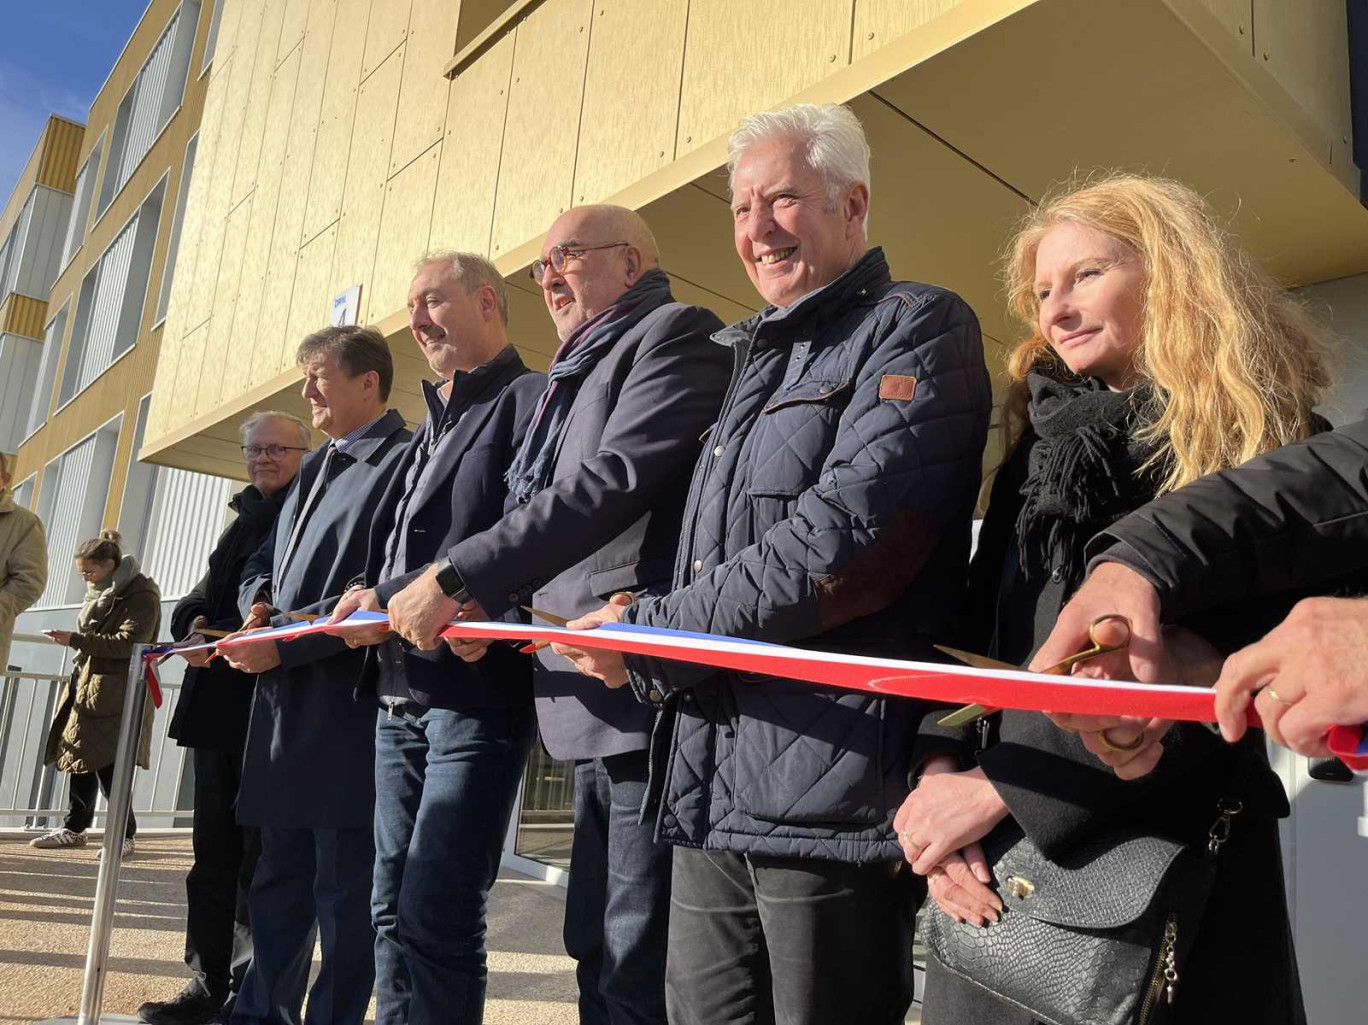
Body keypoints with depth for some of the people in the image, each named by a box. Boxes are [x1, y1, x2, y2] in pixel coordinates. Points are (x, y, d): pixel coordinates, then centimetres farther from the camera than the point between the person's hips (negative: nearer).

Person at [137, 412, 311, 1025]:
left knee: (262, 854, -2)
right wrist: (194, 624, -2)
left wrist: (222, 638, -17)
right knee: (214, 847, 11)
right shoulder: (245, 516, 22)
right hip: (217, 699, 8)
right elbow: (208, 592, 19)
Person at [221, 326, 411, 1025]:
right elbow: (263, 561, 24)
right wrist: (259, 605, 3)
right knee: (279, 874, 18)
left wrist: (285, 642, -18)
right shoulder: (315, 468, 19)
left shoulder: (402, 463, -10)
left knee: (343, 883, 1)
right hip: (286, 702, 9)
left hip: (345, 704, -9)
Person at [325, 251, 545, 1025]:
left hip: (478, 688, -8)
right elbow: (396, 549, 21)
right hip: (401, 693, 9)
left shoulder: (533, 398, -4)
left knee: (437, 915, -7)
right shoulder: (432, 427, 23)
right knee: (394, 907, 12)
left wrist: (393, 599, -16)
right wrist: (323, 618, 6)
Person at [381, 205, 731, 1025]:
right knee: (601, 954, 16)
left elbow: (613, 482, -18)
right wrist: (492, 602, 3)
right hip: (593, 707, 9)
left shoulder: (677, 334, -3)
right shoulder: (578, 376, 24)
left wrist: (459, 576, -17)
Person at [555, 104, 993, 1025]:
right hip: (710, 795, 8)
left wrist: (647, 633, -12)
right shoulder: (755, 360, 22)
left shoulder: (916, 328, -4)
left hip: (834, 791, -7)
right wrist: (654, 663, 0)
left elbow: (845, 543, -19)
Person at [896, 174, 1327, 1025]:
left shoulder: (1261, 444, -5)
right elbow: (976, 634, 6)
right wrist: (941, 773, -10)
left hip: (1169, 861, -5)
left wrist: (1002, 789, -16)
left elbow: (1212, 675, -15)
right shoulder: (1043, 442, 11)